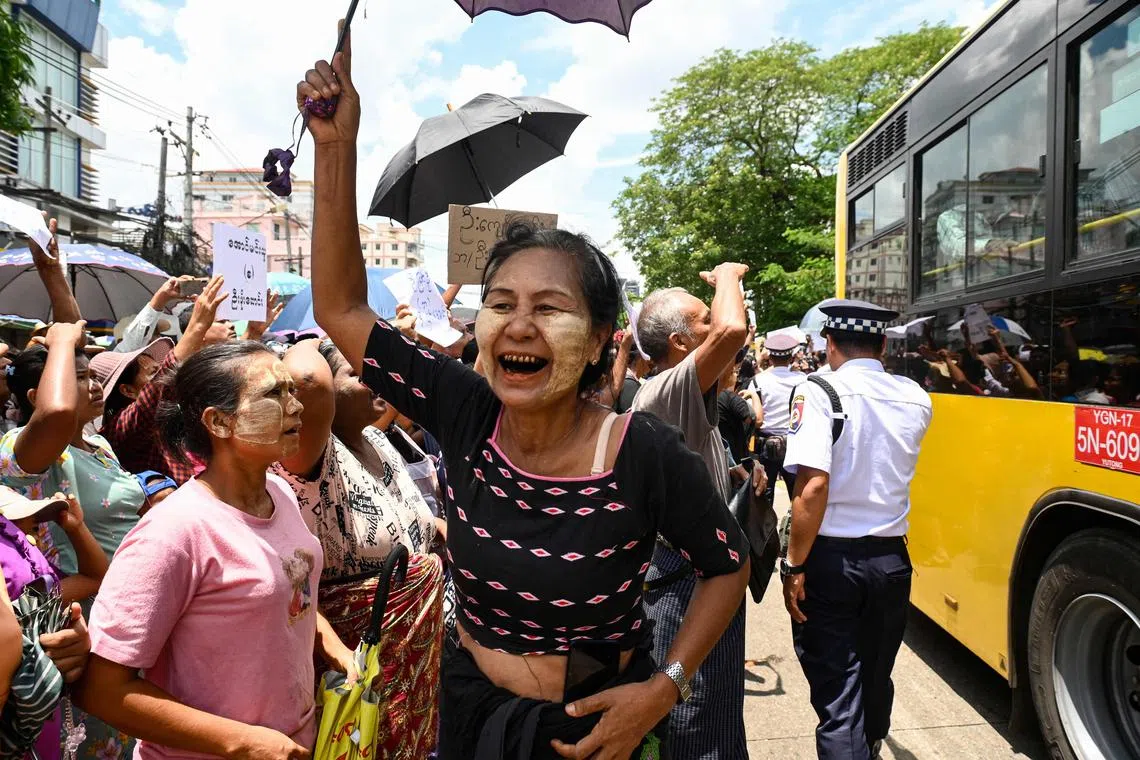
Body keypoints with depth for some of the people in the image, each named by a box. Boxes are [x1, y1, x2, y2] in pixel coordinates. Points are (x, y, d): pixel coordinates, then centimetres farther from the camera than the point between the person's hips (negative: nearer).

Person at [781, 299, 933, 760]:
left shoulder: (818, 392, -13)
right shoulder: (916, 398, 2)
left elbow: (814, 486, -21)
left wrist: (794, 566, -14)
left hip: (831, 559, -5)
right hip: (891, 560, 6)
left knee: (836, 693, 4)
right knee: (876, 679, 24)